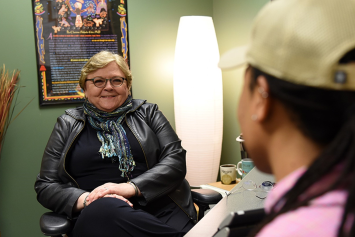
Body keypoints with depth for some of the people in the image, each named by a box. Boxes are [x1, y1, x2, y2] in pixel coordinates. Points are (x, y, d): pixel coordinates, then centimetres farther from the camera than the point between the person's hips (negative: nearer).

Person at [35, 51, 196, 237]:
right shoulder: (67, 124, 15)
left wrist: (131, 187, -13)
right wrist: (85, 199, -12)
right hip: (97, 215, 3)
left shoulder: (147, 113, 15)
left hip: (161, 208, -2)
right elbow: (45, 186, 10)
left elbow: (176, 159, 3)